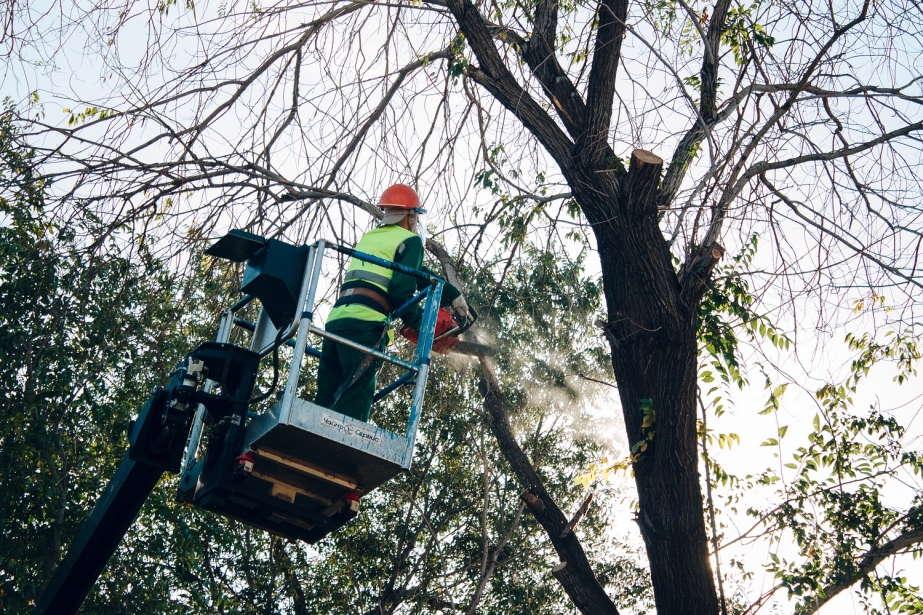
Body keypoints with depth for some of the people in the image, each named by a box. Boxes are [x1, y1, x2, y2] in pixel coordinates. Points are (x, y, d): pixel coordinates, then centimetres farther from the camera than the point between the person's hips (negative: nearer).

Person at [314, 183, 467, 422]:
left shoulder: (368, 238, 29)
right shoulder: (409, 241, 6)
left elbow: (414, 273, 27)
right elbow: (402, 290, -7)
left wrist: (451, 293, 26)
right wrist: (420, 321, 9)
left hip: (336, 319, 7)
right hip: (365, 324, -7)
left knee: (326, 402, 5)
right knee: (352, 407, -14)